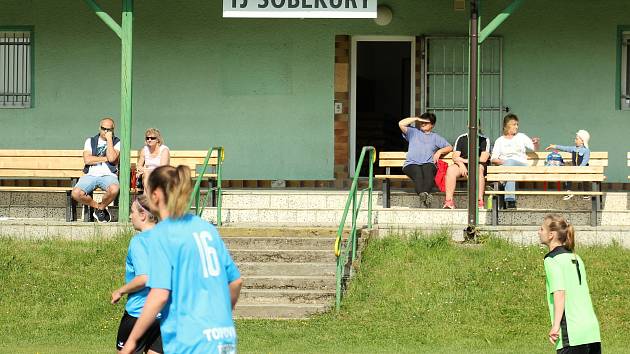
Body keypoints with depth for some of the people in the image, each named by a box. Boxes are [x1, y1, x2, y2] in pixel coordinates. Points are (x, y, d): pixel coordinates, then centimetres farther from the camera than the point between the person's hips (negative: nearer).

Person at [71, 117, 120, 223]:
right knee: (76, 193, -27)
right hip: (90, 174, 2)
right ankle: (96, 206, 3)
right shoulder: (90, 141, 15)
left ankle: (101, 208, -4)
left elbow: (112, 158, -10)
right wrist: (105, 158, -3)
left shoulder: (117, 142, 10)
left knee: (114, 190, -38)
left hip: (108, 175, -2)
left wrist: (109, 139, -4)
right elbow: (87, 160, 0)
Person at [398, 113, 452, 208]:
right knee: (417, 172, -38)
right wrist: (416, 118, 15)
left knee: (428, 169, -39)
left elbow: (450, 147, 24)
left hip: (428, 164, 0)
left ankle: (425, 192, -62)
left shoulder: (435, 137, 29)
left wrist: (439, 151, 5)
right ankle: (422, 193, -61)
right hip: (411, 164, 0)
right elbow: (401, 124, 13)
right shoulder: (413, 132, 27)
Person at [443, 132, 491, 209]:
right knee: (451, 169, -28)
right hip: (462, 165, 3)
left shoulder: (484, 140, 4)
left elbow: (483, 159, -6)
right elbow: (455, 157, 4)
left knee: (478, 169, -38)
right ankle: (449, 201, -33)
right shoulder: (461, 139, 12)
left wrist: (466, 160, -4)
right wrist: (461, 164, -17)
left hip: (478, 165, -3)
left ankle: (480, 201, -41)